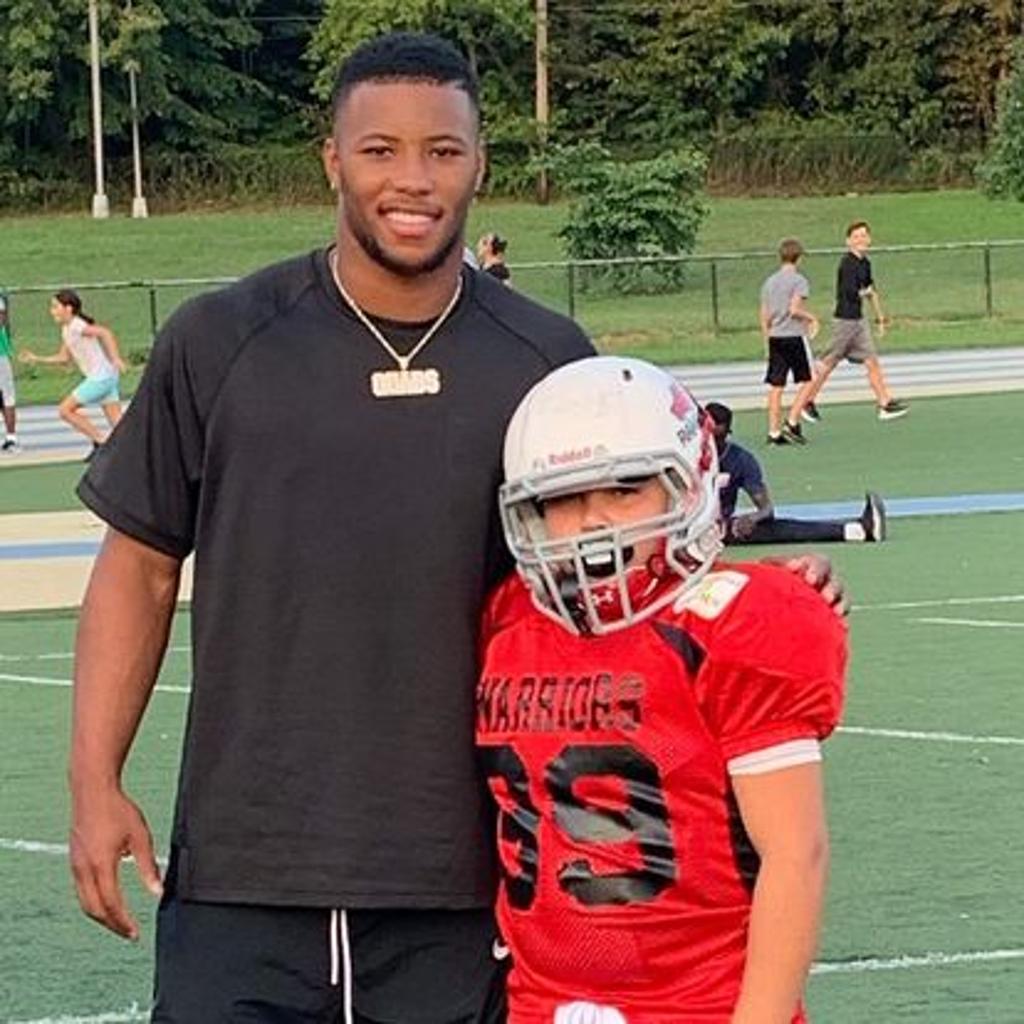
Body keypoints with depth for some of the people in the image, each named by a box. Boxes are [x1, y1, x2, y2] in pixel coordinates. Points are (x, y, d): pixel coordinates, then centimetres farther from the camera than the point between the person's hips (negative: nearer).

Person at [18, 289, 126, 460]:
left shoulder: (78, 327, -14)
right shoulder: (66, 331, 15)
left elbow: (105, 332, -25)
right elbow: (64, 358, 24)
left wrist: (116, 358, -33)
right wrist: (37, 359, 18)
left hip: (101, 377, -9)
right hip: (98, 377, 9)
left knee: (65, 410, -4)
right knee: (117, 422, 4)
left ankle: (99, 442, -3)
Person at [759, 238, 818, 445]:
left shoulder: (770, 282, 11)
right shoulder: (799, 281, -7)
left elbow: (764, 316, 12)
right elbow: (794, 309, -18)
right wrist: (811, 318, 0)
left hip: (774, 337, 6)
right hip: (794, 335, -6)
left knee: (776, 386, 5)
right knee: (806, 381, 5)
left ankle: (774, 432, 3)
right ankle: (792, 422, -7)